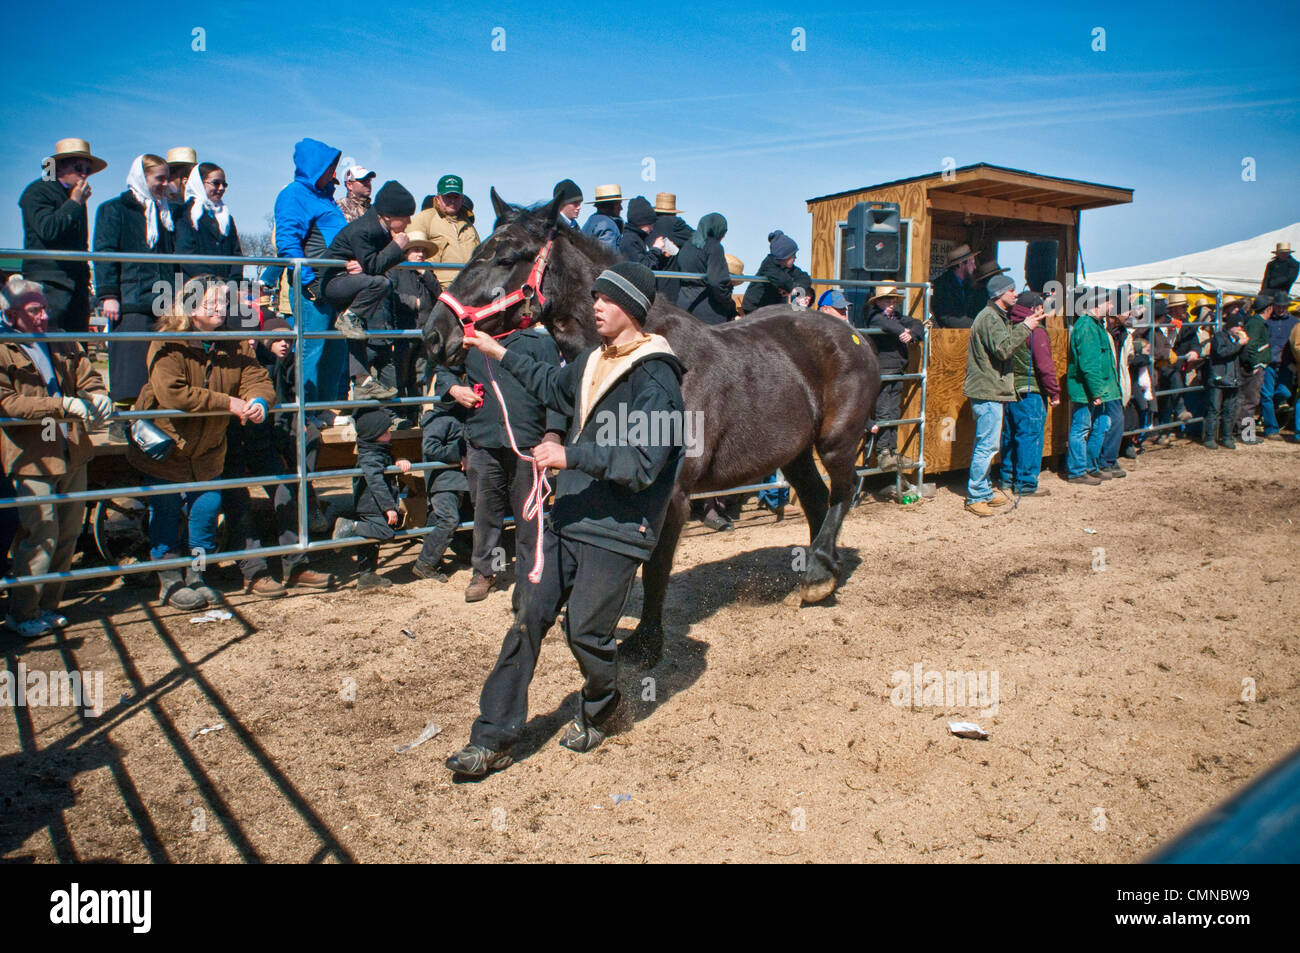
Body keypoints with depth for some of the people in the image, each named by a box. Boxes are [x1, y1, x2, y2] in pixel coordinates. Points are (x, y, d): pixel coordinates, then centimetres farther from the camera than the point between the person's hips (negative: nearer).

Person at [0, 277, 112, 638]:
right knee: (42, 537, -7)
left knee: (69, 534, 11)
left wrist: (97, 396, -11)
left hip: (73, 455, 6)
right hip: (33, 460, -6)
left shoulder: (63, 345, 12)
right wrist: (63, 405, -26)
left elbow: (88, 377, 14)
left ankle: (47, 606, 25)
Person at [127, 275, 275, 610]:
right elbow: (171, 394, -33)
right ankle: (169, 582, 19)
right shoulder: (168, 344, -21)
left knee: (208, 507, 7)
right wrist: (228, 403, -32)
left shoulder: (236, 346, -4)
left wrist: (258, 401, -35)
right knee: (165, 512, 5)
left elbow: (257, 379, -9)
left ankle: (196, 574, 25)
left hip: (207, 450, 5)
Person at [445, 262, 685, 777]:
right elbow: (553, 385, 34)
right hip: (568, 519, 8)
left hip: (617, 531, -8)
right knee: (529, 619, 5)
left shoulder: (656, 380, -15)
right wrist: (500, 353, 34)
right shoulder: (594, 363, 11)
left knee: (585, 630, -2)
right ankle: (491, 740, 12)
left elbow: (641, 462, -24)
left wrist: (571, 455, -28)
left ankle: (602, 712, 31)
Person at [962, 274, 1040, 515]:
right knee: (987, 445, -9)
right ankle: (975, 497, -5)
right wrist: (1024, 328, -17)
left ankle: (984, 492, 24)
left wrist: (1024, 327, 14)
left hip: (989, 391, 11)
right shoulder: (990, 318, -14)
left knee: (985, 445, 16)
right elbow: (1003, 349, -24)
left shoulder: (997, 317, 21)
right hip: (988, 391, -11)